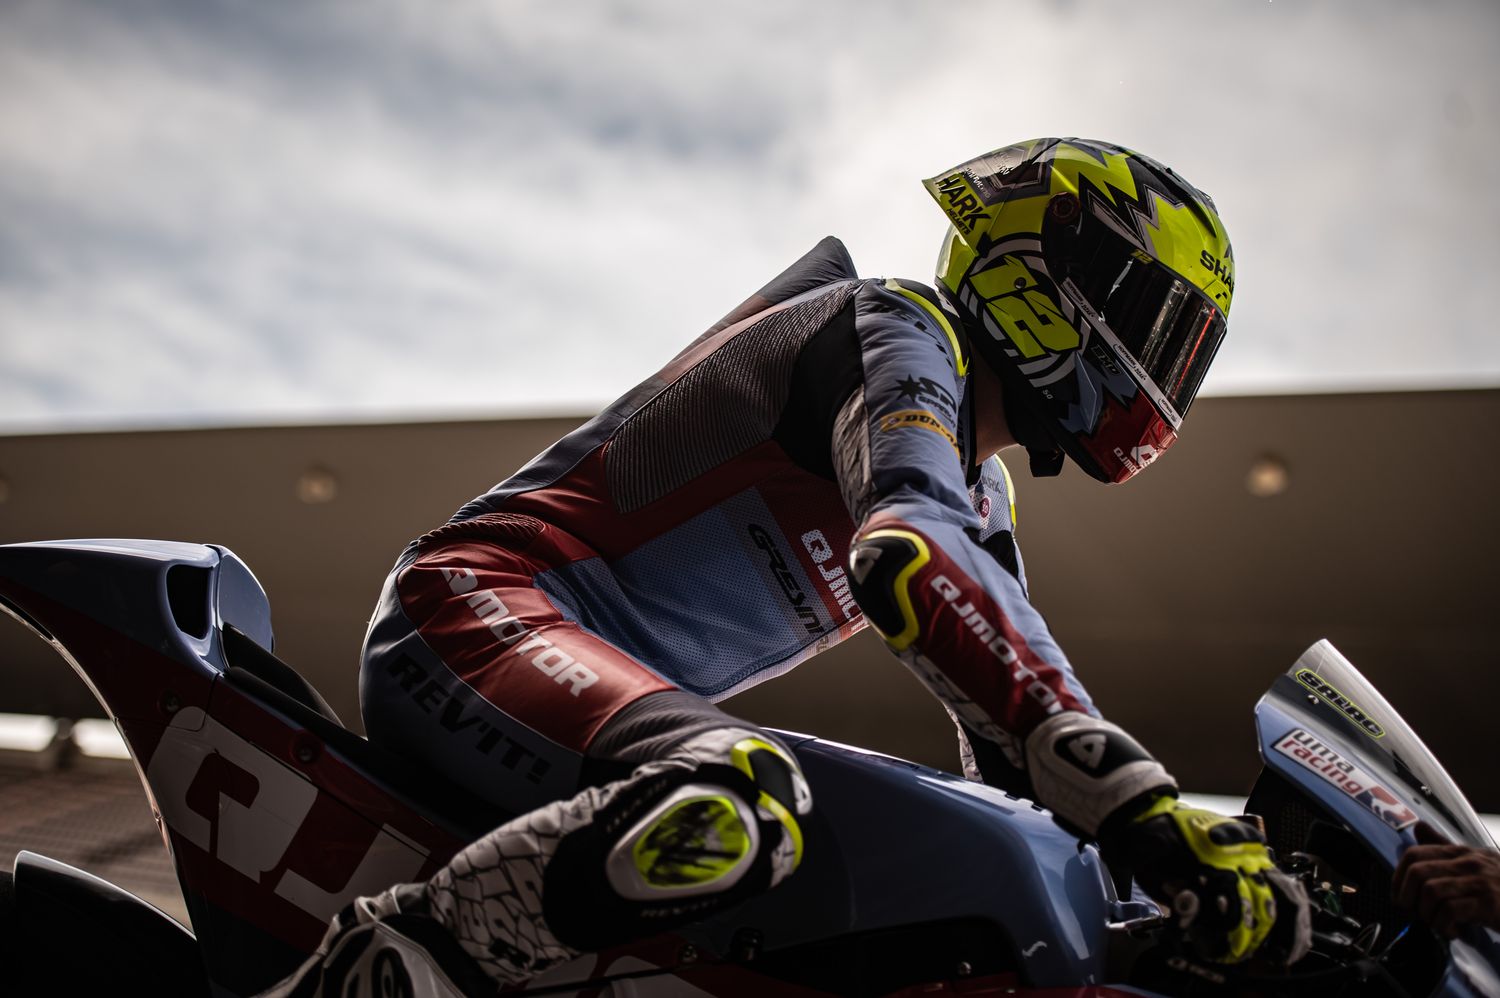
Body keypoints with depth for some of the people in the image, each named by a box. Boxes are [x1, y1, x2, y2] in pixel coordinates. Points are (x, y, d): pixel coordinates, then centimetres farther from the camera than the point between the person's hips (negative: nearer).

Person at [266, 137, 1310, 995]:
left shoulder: (980, 493, 20)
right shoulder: (898, 326, -8)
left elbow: (1014, 740, 19)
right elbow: (908, 560, -28)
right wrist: (1147, 811, -32)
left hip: (632, 691, 10)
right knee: (736, 811, -39)